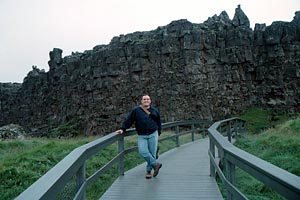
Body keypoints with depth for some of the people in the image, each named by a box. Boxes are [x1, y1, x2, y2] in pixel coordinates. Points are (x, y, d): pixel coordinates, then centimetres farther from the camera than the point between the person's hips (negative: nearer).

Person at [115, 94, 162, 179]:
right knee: (143, 152, -17)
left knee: (152, 153, 0)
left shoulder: (155, 111, 10)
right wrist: (122, 129, -8)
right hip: (141, 136, -1)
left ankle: (148, 170, 19)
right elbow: (128, 120, 0)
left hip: (153, 134, 1)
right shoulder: (136, 110, 1)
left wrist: (158, 133, 19)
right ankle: (156, 164, 3)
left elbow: (159, 122, 20)